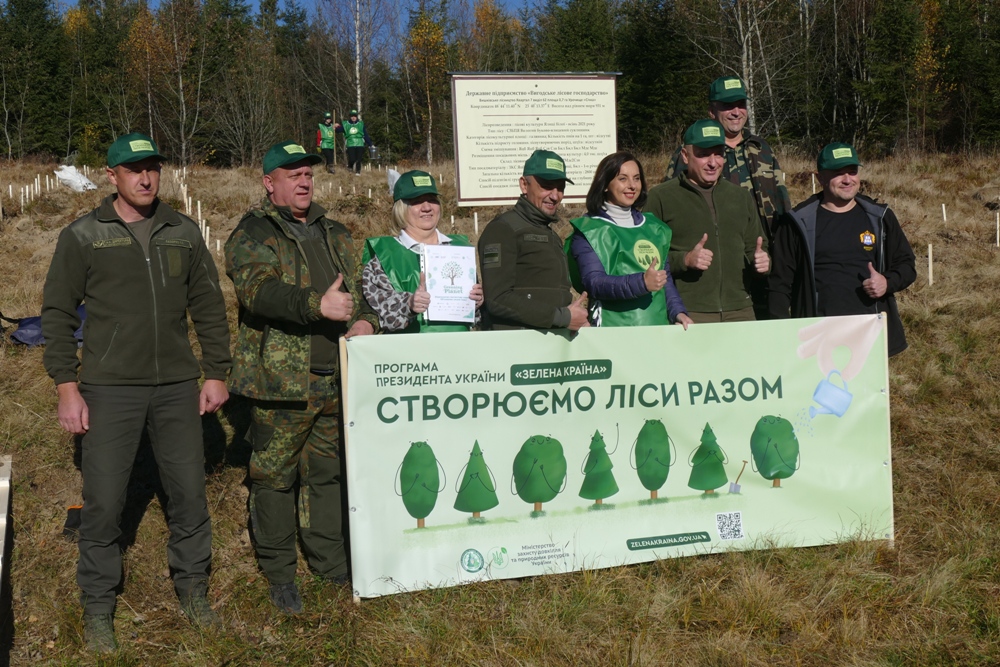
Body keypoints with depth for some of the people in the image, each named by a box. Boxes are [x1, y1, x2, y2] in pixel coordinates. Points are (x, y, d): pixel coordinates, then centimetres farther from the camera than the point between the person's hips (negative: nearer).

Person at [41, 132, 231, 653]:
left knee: (189, 492, 8)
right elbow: (57, 313, 1)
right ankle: (98, 607, 18)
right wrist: (66, 386, -5)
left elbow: (209, 307, 12)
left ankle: (192, 589, 27)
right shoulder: (83, 236, 0)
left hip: (177, 386, 3)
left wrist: (216, 373, 8)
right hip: (109, 389, -2)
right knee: (103, 502, 0)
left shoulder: (183, 233, 8)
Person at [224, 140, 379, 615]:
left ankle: (329, 560, 30)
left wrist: (365, 321, -3)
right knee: (274, 475, 3)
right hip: (279, 381, -6)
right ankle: (278, 572, 18)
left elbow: (362, 286, 20)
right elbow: (257, 290, -22)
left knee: (329, 471, 15)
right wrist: (318, 305, -34)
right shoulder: (252, 235, -4)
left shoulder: (334, 233, 17)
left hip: (335, 379, 6)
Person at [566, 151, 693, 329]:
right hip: (612, 329, -4)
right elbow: (593, 282, -12)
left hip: (658, 326, 5)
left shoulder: (654, 226, 18)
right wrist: (642, 282, -25)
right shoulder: (587, 230, 0)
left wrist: (677, 311, 4)